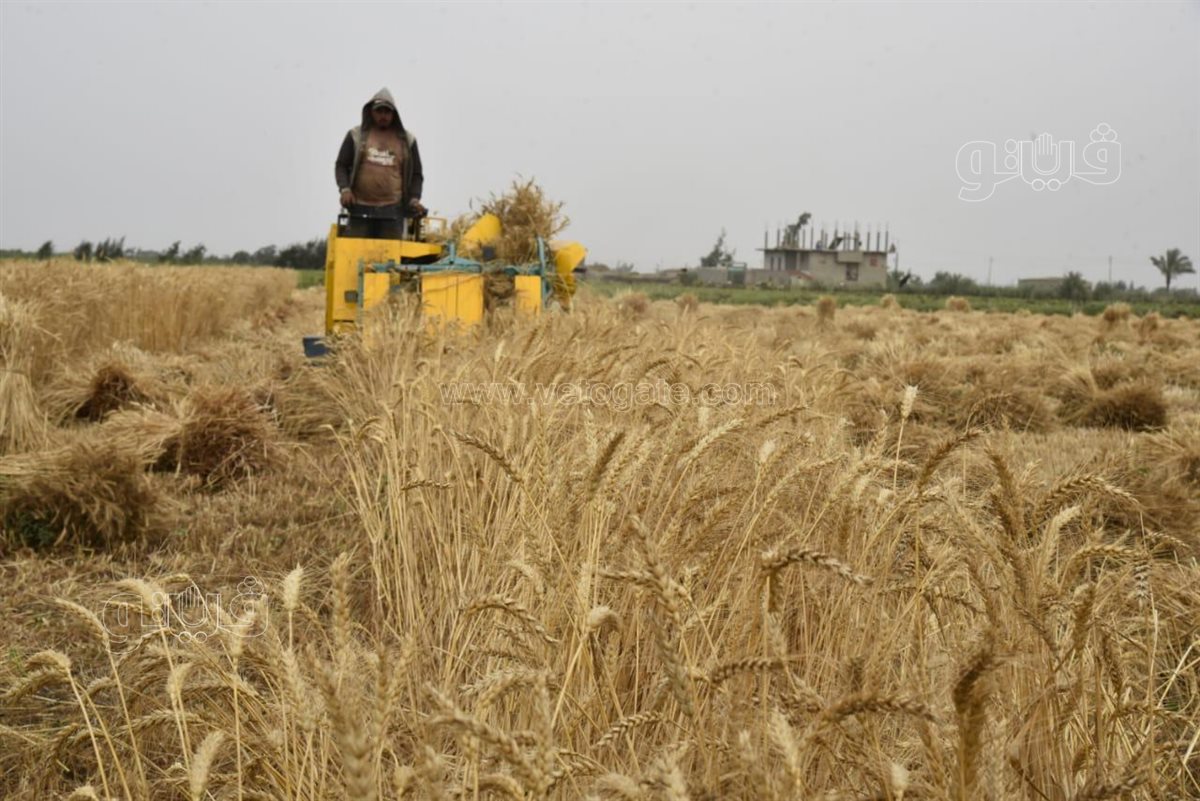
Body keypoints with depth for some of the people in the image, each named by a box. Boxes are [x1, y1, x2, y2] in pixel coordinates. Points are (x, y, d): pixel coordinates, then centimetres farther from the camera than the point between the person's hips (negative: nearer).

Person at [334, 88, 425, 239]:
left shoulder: (407, 140, 12)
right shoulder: (356, 135, 9)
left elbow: (416, 174, 15)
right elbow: (341, 166, 11)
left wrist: (414, 199, -1)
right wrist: (344, 189, -7)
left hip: (392, 211, 1)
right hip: (360, 209, 0)